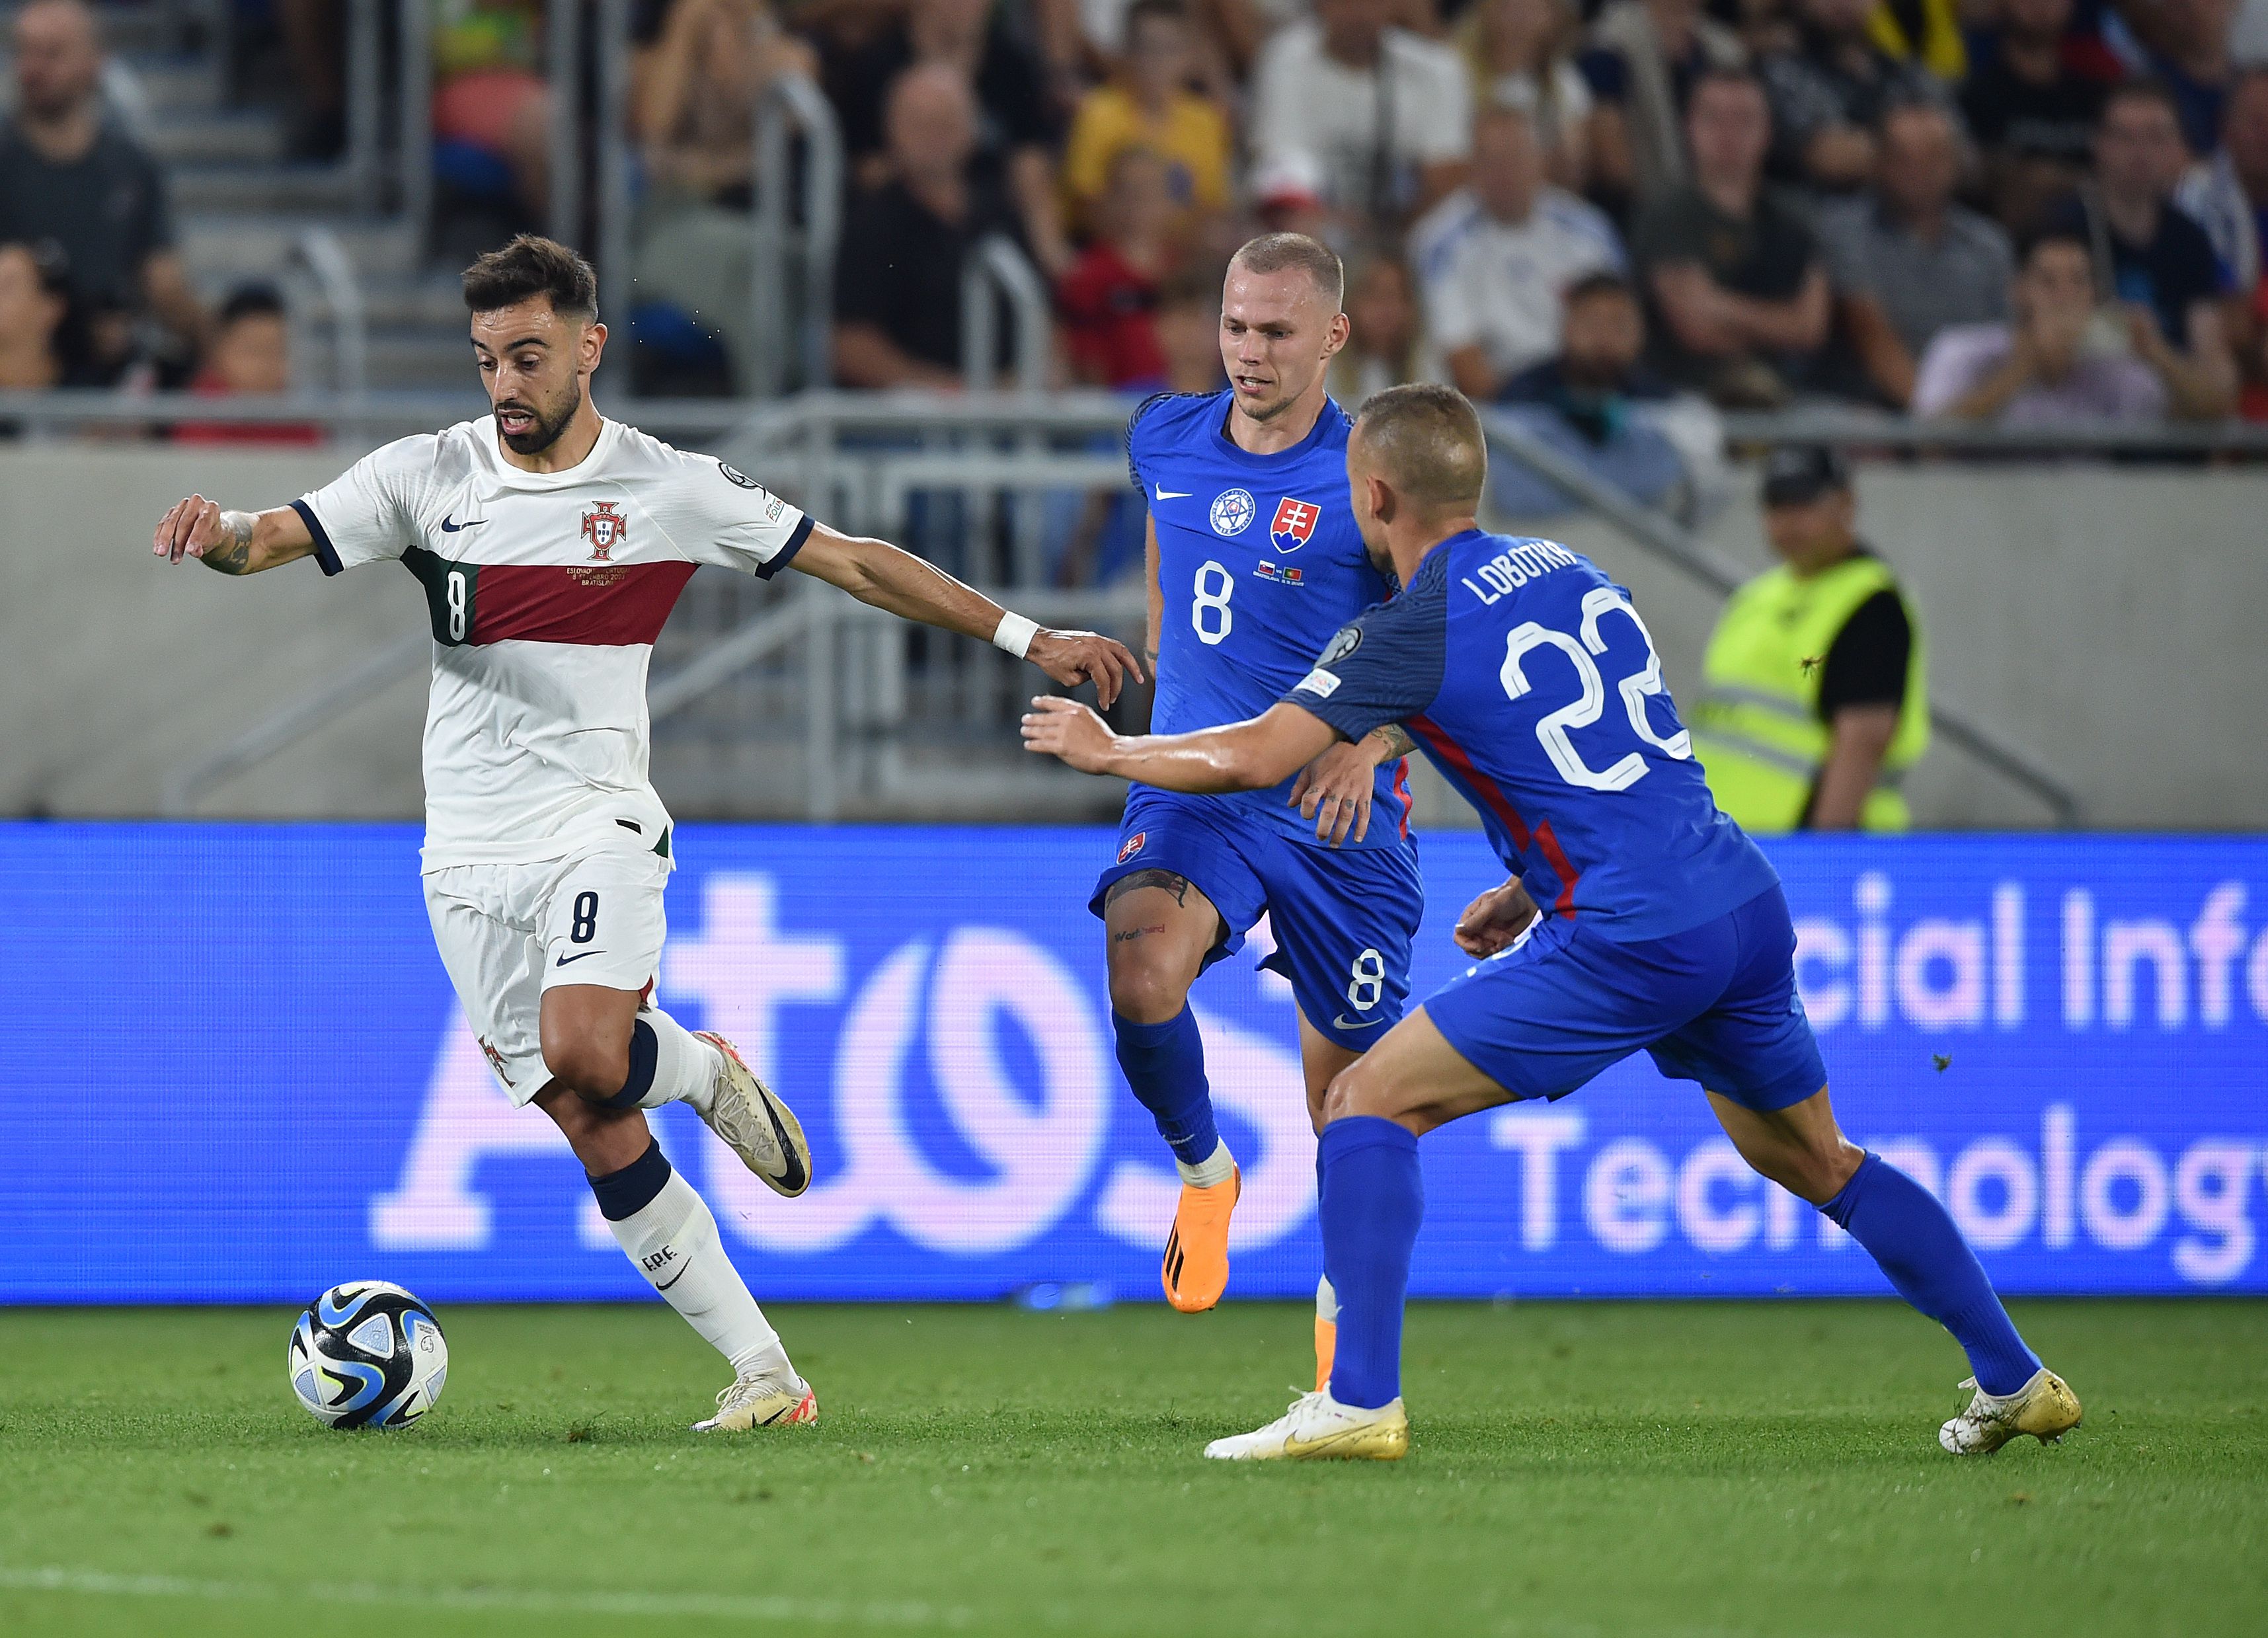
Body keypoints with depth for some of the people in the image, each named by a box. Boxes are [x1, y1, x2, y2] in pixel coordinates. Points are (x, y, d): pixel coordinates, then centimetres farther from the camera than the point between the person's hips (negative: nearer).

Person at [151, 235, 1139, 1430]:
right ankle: (763, 1374, 3)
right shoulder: (428, 476, 1)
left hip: (596, 826, -2)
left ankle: (705, 1072, 5)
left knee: (582, 1056, -30)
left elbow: (850, 562, 4)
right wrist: (218, 533, -31)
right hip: (471, 855, 2)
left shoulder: (669, 489, -1)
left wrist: (1025, 638, 3)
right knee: (596, 1136, -3)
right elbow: (277, 539, -6)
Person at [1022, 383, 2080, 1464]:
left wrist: (1107, 751, 7)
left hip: (1631, 945, -8)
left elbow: (1250, 759, -9)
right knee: (1818, 1165, 25)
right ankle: (2015, 1383, 27)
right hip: (1746, 902, 8)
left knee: (1370, 1101, -2)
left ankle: (1360, 1403, -10)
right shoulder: (1564, 570, 16)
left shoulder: (1416, 630, -6)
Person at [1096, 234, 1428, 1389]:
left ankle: (1347, 1297, 28)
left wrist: (1371, 741, -22)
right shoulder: (1167, 444, 6)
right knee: (1140, 972, -28)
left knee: (1346, 1087, 5)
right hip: (1193, 788, 2)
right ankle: (1202, 1172, 0)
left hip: (1335, 808, -2)